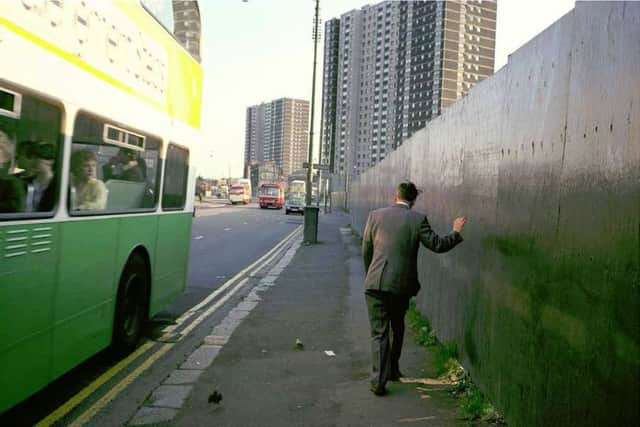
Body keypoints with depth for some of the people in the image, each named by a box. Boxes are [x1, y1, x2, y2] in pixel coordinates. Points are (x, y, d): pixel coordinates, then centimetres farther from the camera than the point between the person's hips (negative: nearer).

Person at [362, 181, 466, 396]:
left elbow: (366, 251, 7)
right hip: (402, 284, 1)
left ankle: (379, 380, -2)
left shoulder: (375, 215, 1)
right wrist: (456, 232, 15)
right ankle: (393, 370, 36)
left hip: (375, 283, 0)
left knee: (379, 332, 4)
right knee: (397, 329, 22)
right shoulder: (418, 219, -4)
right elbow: (437, 245, -2)